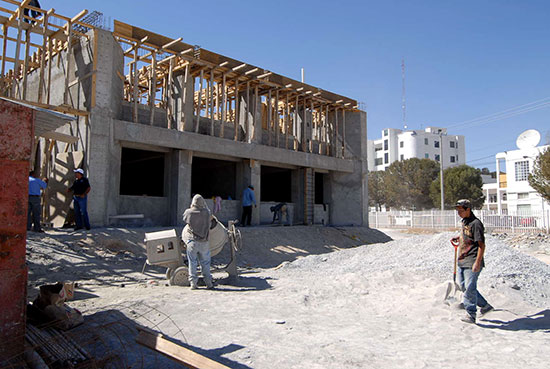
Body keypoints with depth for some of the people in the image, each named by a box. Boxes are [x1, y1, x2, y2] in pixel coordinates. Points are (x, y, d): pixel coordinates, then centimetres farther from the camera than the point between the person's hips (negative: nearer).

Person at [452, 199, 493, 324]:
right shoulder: (464, 222, 13)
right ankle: (485, 305, 28)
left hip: (472, 262, -9)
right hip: (462, 261, 10)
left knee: (470, 288, -6)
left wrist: (477, 262, -23)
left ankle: (471, 314, 5)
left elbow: (481, 245, -18)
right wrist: (459, 238, 16)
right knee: (463, 286, 14)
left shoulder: (475, 223, -15)